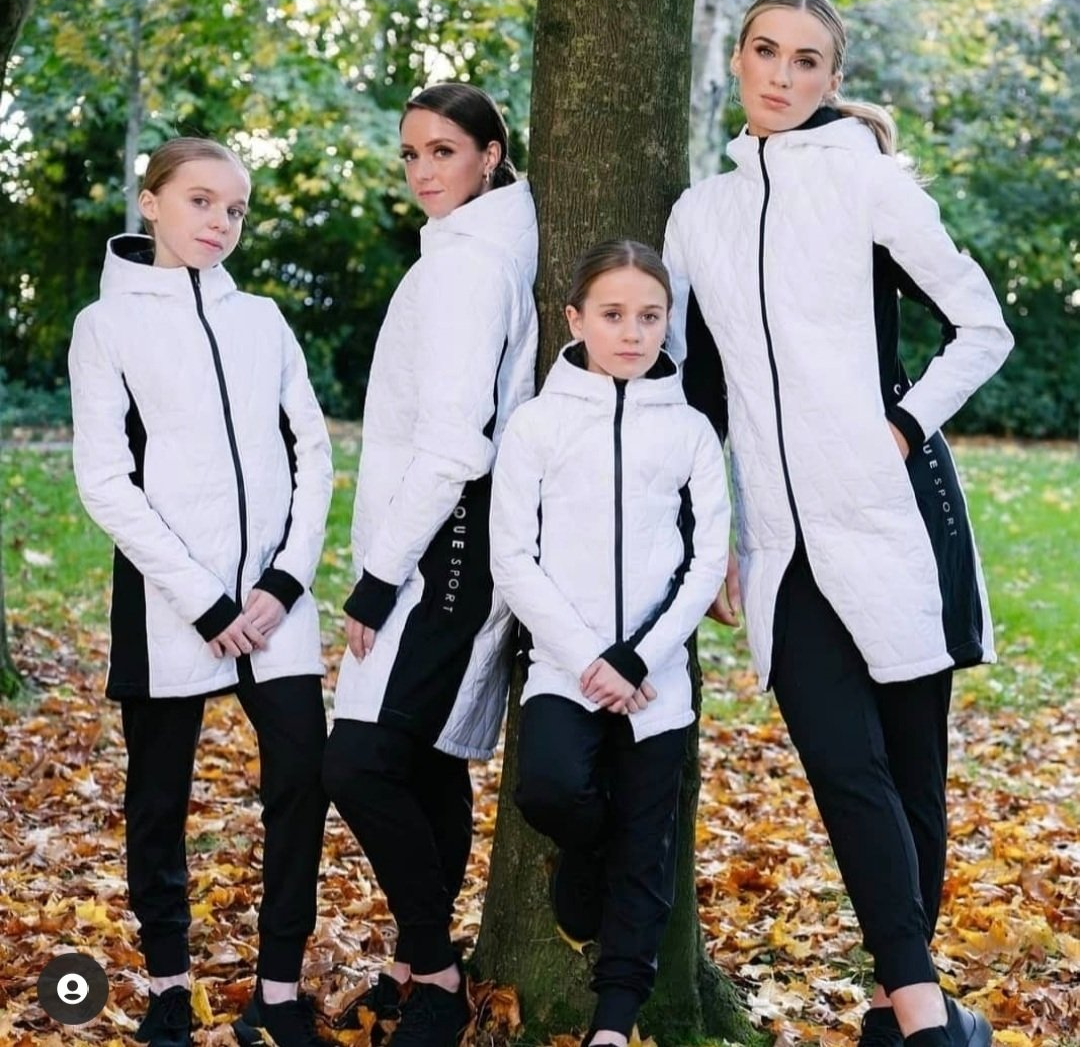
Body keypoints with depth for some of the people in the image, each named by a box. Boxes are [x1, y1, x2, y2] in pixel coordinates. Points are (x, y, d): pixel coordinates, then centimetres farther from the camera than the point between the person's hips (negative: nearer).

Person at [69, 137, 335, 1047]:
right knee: (161, 796, 6)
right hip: (168, 600, -3)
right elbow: (105, 479, -6)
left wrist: (288, 577, -5)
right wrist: (202, 599, -12)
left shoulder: (262, 319, 13)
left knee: (303, 774, -5)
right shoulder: (109, 323, 1)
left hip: (273, 595, 3)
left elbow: (313, 452, 10)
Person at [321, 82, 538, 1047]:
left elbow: (453, 441, -21)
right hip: (443, 548, 10)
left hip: (443, 548, -10)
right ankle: (423, 967, 19)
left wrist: (380, 576, -19)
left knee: (363, 761, -16)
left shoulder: (466, 263, -14)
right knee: (429, 765, 12)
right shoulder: (477, 254, 17)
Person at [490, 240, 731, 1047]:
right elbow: (513, 558, -3)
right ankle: (585, 861, 8)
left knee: (645, 851, 3)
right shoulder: (538, 423, 1)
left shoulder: (691, 431, 5)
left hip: (657, 675, 2)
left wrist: (638, 660, -10)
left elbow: (708, 561, 2)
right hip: (564, 664, -1)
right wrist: (586, 658, -13)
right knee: (551, 785, -26)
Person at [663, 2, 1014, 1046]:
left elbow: (984, 329, 2)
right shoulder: (699, 214, 12)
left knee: (908, 766, 2)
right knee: (844, 768, -7)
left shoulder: (864, 179, 0)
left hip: (888, 514, -3)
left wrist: (906, 428, -9)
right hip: (783, 537, 3)